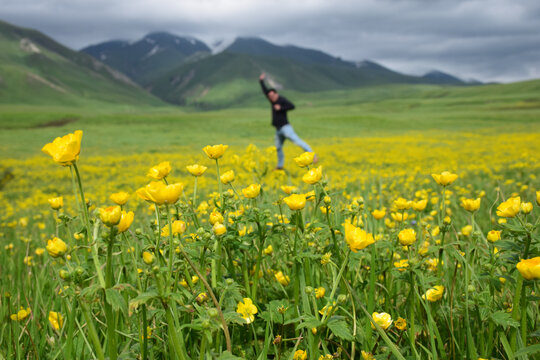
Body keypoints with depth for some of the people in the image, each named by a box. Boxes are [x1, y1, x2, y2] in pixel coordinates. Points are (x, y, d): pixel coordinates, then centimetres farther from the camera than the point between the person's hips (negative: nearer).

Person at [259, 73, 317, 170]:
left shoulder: (282, 100, -8)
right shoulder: (273, 100, 13)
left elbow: (292, 106, -20)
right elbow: (265, 91, 28)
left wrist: (281, 108, -19)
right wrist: (261, 81, 32)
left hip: (285, 127, -9)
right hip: (278, 129, 9)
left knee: (297, 140, -21)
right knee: (278, 147, 13)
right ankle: (280, 166, 25)